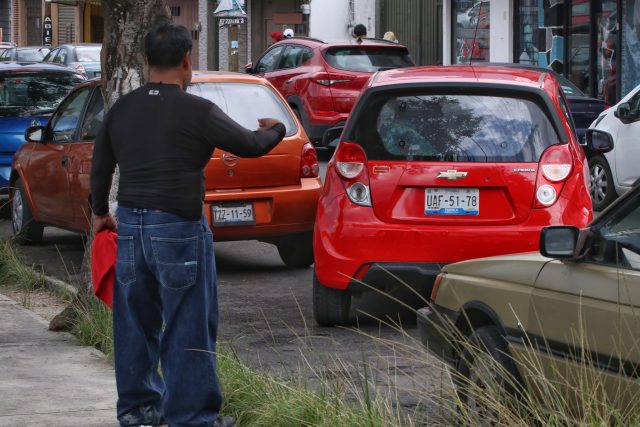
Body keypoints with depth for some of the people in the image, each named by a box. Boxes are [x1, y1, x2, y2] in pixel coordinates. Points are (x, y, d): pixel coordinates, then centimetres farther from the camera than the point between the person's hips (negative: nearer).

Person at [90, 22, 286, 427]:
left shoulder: (122, 109, 6)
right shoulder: (197, 111, -12)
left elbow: (100, 167, 17)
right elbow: (251, 145, -2)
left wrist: (101, 212, 35)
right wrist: (276, 129, 21)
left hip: (131, 225, 6)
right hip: (178, 228, -6)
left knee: (136, 321, 16)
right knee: (188, 326, 1)